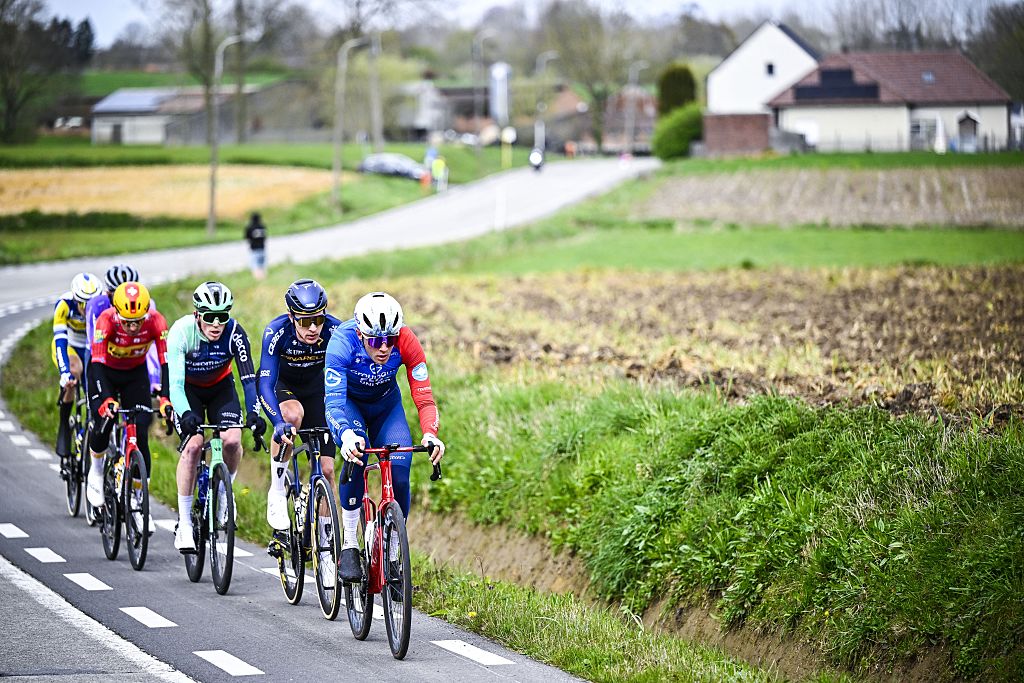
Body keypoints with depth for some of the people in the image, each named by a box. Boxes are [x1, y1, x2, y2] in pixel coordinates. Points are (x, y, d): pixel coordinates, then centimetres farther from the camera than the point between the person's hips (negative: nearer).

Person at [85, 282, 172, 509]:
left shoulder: (156, 322, -30)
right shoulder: (107, 320, -34)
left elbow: (166, 362, -32)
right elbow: (97, 363, -40)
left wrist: (165, 400, -46)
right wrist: (106, 400, -53)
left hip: (136, 373, 1)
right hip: (105, 371, -1)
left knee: (141, 433, -11)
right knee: (104, 420, -20)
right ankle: (96, 468, 12)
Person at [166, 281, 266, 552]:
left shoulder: (235, 333, -28)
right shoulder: (181, 332, -31)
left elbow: (248, 377, -30)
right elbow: (175, 382, -37)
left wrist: (254, 414, -46)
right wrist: (186, 414, -55)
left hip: (220, 387, 2)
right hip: (188, 388, -2)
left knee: (232, 440, -23)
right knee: (193, 444, -24)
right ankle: (184, 523, -16)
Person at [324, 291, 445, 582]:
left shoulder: (407, 343, -30)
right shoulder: (342, 344, -36)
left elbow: (424, 397, -30)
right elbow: (333, 404, -41)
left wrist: (430, 434, -50)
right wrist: (346, 436, -62)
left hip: (386, 403, 2)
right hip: (348, 402, -2)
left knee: (399, 472, -18)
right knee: (357, 454, -32)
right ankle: (349, 545, -22)